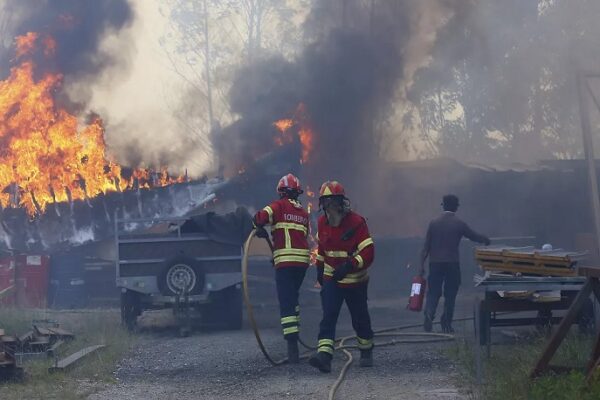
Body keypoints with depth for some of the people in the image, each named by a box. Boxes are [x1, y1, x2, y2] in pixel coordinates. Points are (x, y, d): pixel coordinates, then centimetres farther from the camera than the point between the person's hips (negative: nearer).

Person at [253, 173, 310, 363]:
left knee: (286, 302, -8)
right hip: (303, 259, 6)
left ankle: (292, 345, -17)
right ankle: (295, 330, 33)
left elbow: (260, 217, -16)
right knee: (293, 296, 26)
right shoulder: (304, 212, 17)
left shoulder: (279, 205, 0)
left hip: (285, 260, -6)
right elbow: (305, 236, 15)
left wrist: (260, 229, 6)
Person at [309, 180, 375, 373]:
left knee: (360, 319, 12)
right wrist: (320, 267, 21)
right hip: (331, 278, 3)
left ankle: (366, 351, 36)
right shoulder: (322, 222, -1)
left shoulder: (356, 222, -20)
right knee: (328, 317, -14)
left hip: (355, 280, -3)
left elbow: (368, 252, -25)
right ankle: (324, 355, -25)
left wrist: (349, 265, -36)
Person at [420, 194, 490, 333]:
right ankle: (446, 324, 7)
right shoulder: (459, 224, -3)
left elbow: (426, 246, 2)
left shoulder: (434, 223, 3)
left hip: (435, 263, 2)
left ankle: (429, 313, -21)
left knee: (433, 292, 5)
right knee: (450, 294, 7)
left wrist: (422, 264, 5)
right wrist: (486, 240, 29)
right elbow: (474, 236, 8)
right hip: (452, 263, -2)